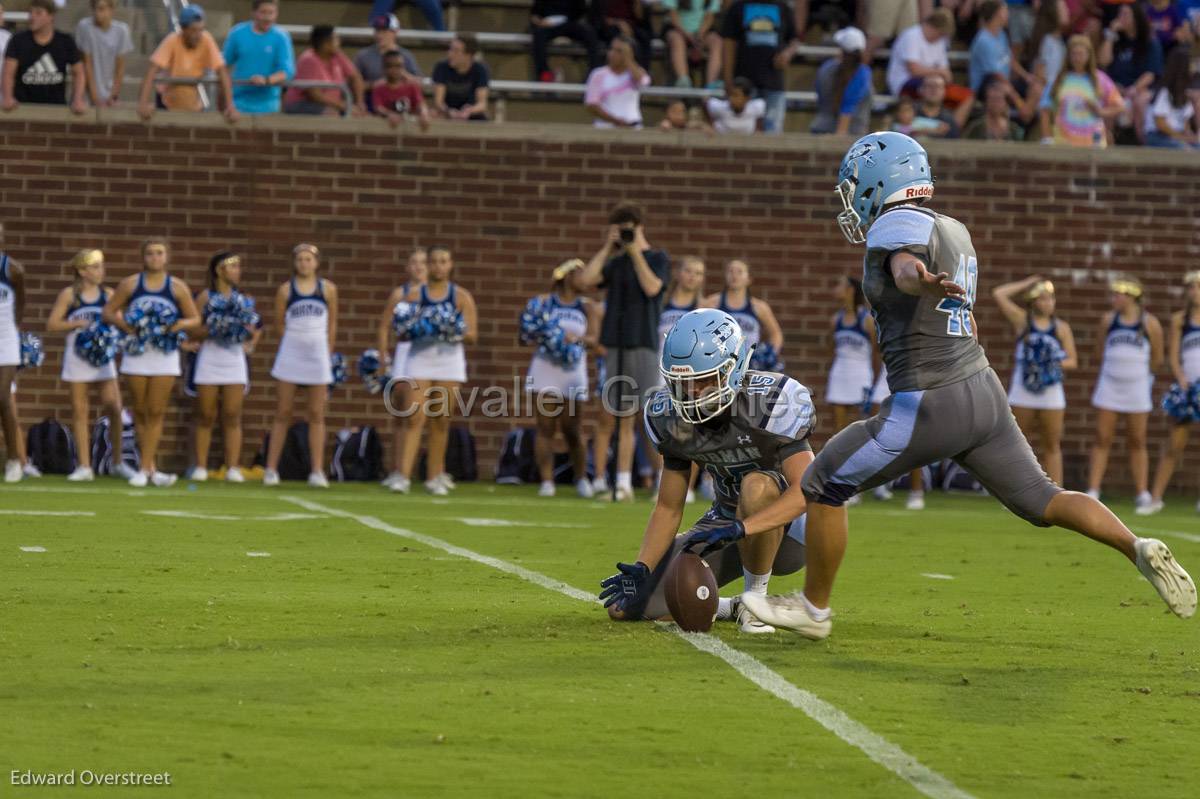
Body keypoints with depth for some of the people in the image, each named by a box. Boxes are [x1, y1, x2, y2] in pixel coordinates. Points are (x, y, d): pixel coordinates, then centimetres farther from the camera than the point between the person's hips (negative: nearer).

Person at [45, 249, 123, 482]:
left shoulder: (108, 295, 6)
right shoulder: (69, 295, -1)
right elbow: (52, 324, -4)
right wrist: (78, 323, -15)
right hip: (77, 355, -1)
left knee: (113, 408, -7)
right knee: (79, 411, 2)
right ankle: (84, 466, 5)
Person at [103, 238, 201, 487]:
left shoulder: (177, 287, 3)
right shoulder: (130, 284, 4)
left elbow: (195, 319, 6)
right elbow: (107, 312, 7)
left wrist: (180, 325, -15)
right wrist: (123, 324, -13)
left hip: (165, 354, -1)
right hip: (137, 353, 1)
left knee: (156, 412, -3)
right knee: (140, 412, 4)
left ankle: (145, 469, -3)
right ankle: (151, 467, 13)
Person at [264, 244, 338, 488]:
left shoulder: (328, 289, 4)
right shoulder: (285, 290, 2)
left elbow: (332, 325, 9)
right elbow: (279, 324, 6)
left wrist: (328, 355, 7)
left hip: (318, 356, 1)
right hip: (290, 355, -1)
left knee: (316, 415, 2)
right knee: (282, 413, 2)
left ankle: (317, 471, 3)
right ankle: (271, 469, 4)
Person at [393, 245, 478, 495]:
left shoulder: (461, 296, 5)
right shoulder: (415, 294, 5)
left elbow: (473, 334, 3)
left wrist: (458, 333, -17)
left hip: (449, 360, 1)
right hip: (420, 359, -1)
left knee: (441, 423, 4)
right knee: (416, 419, -11)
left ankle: (434, 477, 13)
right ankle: (404, 476, -16)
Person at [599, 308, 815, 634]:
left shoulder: (770, 403, -26)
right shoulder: (673, 418, -8)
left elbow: (806, 491, -34)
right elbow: (669, 508, 1)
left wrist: (736, 530, -45)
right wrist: (642, 568, -15)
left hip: (785, 529, -5)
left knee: (757, 485, -40)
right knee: (623, 605, -6)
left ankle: (755, 600, -18)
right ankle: (728, 608, 15)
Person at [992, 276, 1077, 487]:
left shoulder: (1061, 327, 7)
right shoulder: (1022, 320, 4)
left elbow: (1072, 362, 8)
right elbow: (998, 294, -5)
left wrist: (1057, 363, -12)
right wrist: (1027, 284, 3)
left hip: (1051, 391, 1)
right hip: (1022, 391, -1)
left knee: (1052, 446, 2)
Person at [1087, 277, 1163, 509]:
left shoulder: (1150, 323, -3)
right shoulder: (1108, 320, 2)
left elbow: (1157, 359, 5)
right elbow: (1100, 352, 12)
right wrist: (1117, 367, 9)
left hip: (1137, 387, -1)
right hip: (1109, 386, 1)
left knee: (1137, 442, 5)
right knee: (1102, 439, -1)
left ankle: (1143, 493, 8)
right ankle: (1092, 491, -2)